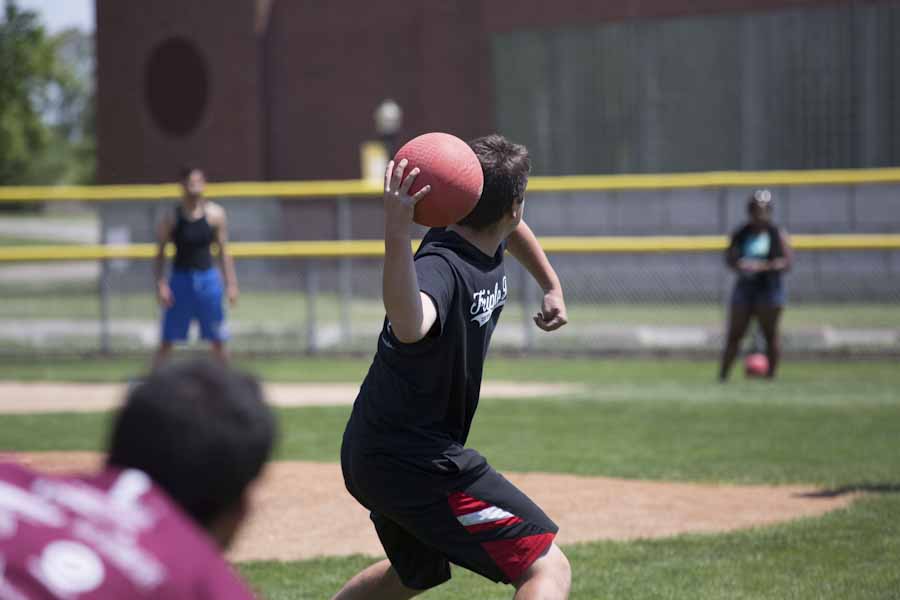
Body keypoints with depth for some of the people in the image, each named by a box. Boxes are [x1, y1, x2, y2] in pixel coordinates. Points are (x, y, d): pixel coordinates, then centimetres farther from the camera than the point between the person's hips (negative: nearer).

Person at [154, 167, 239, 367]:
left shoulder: (215, 214, -1)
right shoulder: (171, 218, -5)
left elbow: (223, 251, 5)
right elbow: (160, 253, -1)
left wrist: (231, 283, 1)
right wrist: (160, 284, -11)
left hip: (208, 278, 2)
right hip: (181, 280, -2)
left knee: (218, 341, 7)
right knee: (167, 341, -3)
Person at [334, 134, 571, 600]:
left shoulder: (486, 247, 2)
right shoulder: (442, 267, -27)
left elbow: (511, 229, 30)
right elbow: (409, 328, -52)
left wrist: (552, 288, 29)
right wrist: (396, 234, -61)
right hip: (412, 461, -11)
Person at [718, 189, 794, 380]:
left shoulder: (778, 234, -1)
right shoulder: (740, 234, 9)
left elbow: (787, 262, -8)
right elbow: (729, 258, 11)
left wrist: (762, 266, -20)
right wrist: (738, 265, -11)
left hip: (769, 288, -3)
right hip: (744, 287, 3)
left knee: (770, 334, -1)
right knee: (734, 335, 2)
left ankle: (771, 376, 5)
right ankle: (722, 376, 4)